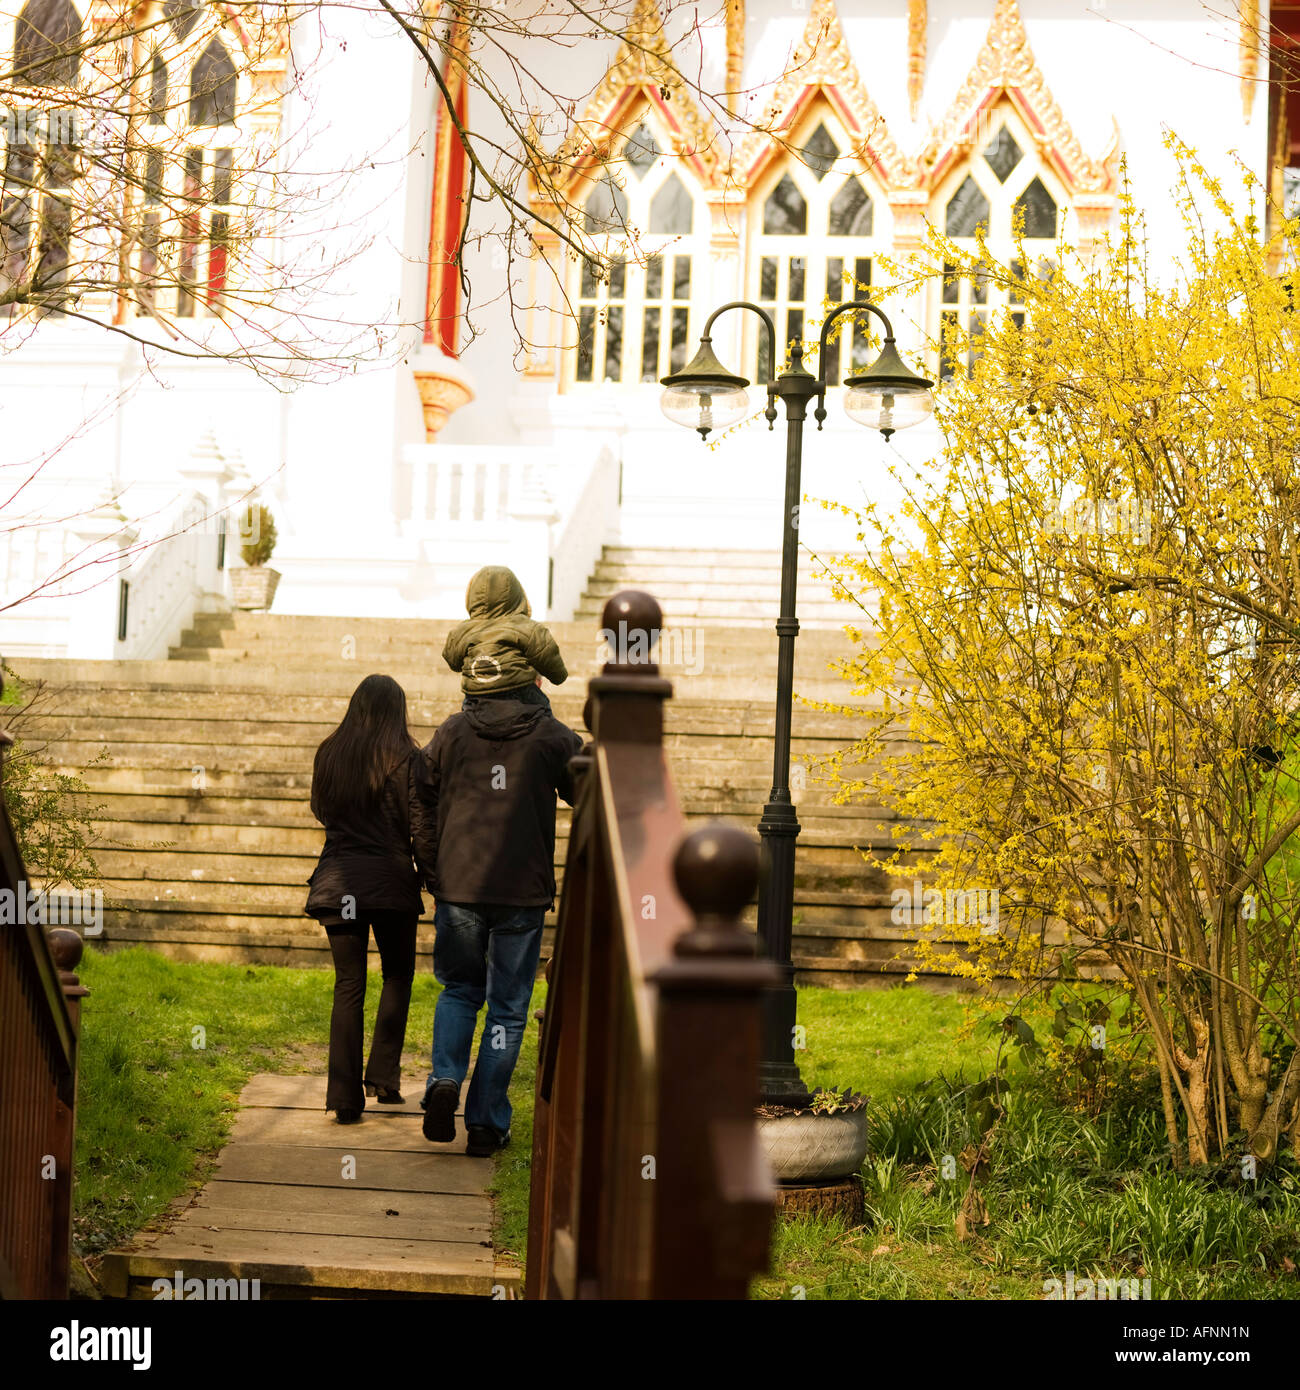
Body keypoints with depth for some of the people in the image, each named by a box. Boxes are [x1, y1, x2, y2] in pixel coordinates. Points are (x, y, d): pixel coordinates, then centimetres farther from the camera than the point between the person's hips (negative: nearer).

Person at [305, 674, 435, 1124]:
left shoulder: (328, 755, 4)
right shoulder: (405, 758, -7)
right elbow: (421, 830, -8)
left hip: (337, 880, 3)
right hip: (391, 880, -3)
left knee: (348, 986, 6)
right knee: (397, 976, 17)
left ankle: (345, 1097, 2)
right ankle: (383, 1077, 15)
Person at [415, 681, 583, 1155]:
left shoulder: (452, 732, 1)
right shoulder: (552, 736, -4)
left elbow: (421, 795, 6)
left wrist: (431, 868, 16)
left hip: (458, 886, 2)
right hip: (523, 890, -1)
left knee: (459, 989, 20)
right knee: (507, 1008, 8)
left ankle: (445, 1080, -3)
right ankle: (486, 1123, 8)